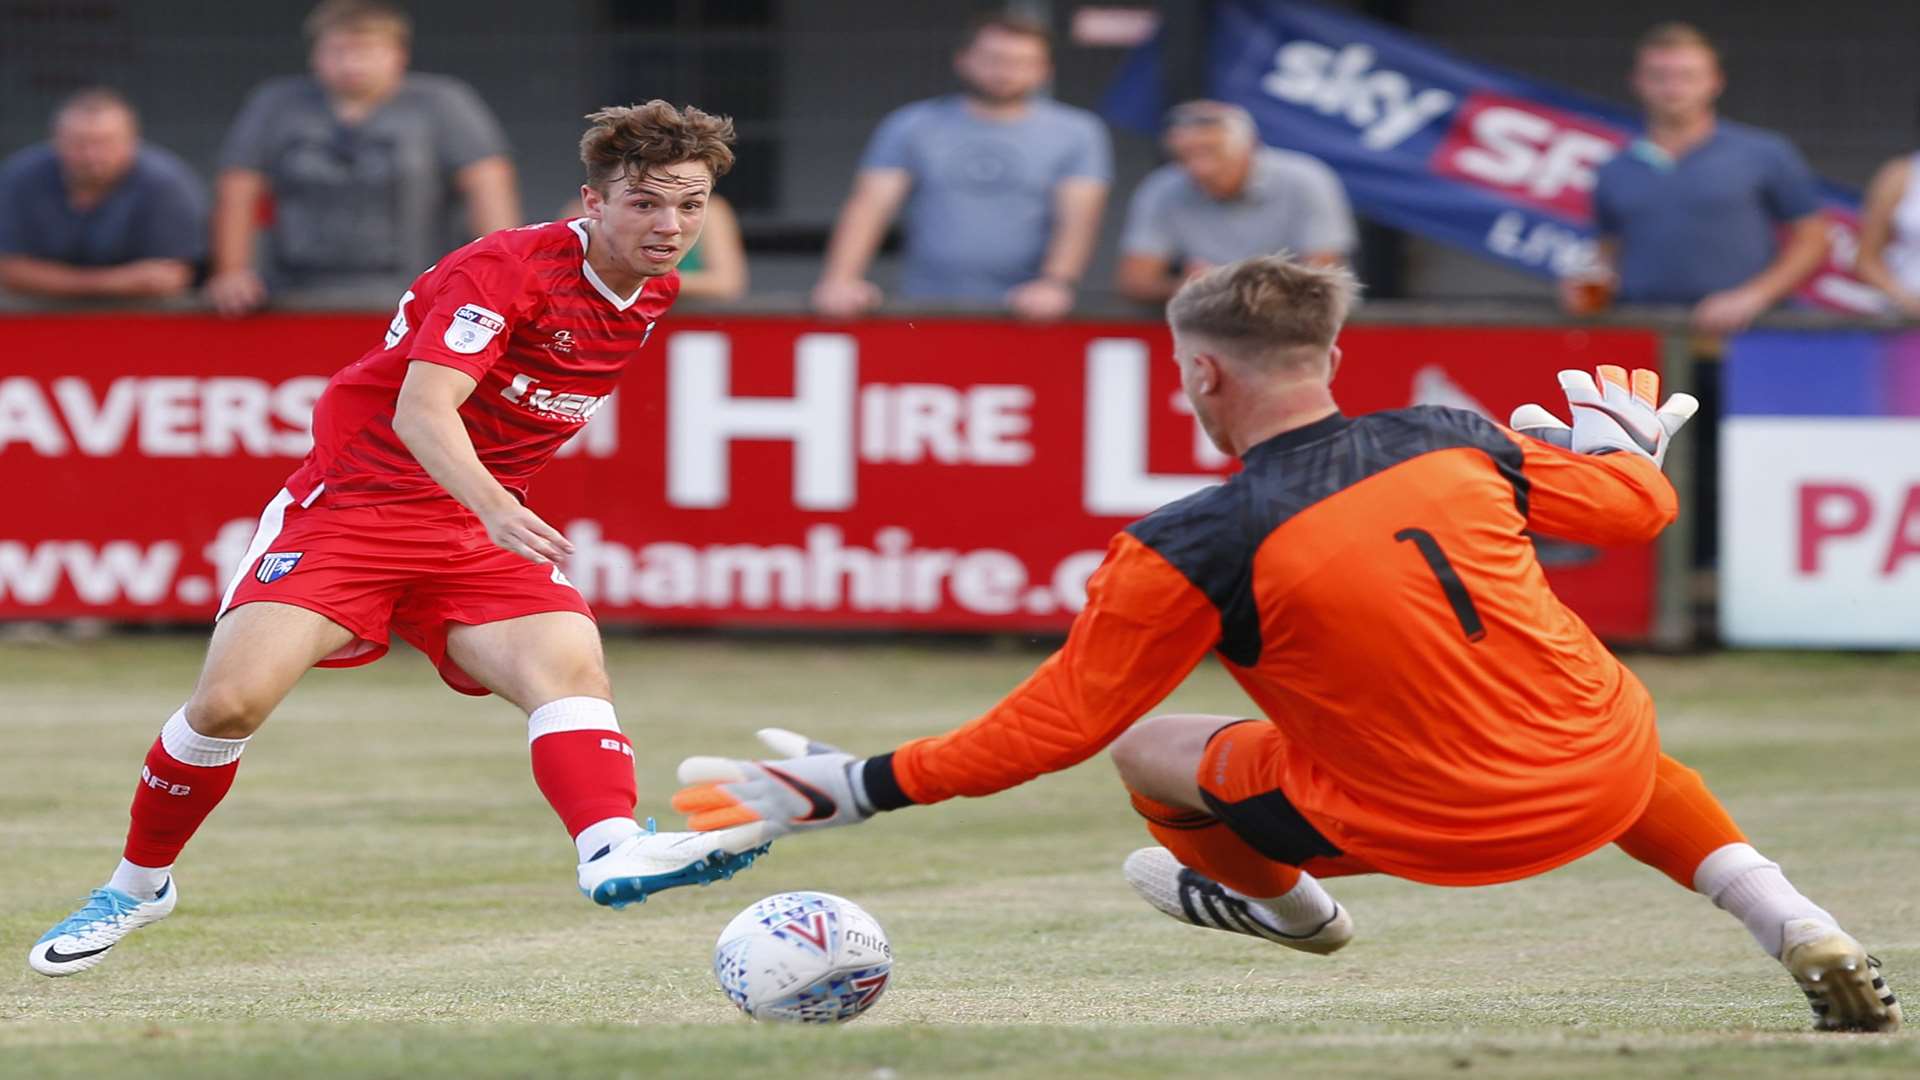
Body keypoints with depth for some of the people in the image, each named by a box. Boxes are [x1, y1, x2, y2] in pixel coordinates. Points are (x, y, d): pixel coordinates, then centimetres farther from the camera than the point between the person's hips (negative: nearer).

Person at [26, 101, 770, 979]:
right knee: (231, 700, -17)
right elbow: (421, 410, -31)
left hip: (478, 533, 5)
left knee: (568, 657, -26)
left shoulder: (653, 294, 5)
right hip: (354, 502, -5)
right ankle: (138, 883, 8)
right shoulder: (504, 268, -18)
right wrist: (494, 506, -48)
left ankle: (611, 850, -48)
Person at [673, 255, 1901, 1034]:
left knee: (1150, 751, 14)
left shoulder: (1188, 552, -14)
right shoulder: (1455, 443, -2)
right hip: (1606, 771, 4)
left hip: (1441, 830, -4)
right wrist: (1625, 443, 38)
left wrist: (853, 788, 0)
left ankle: (1286, 903, 46)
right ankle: (1805, 933, 21)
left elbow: (1052, 728, -8)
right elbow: (1639, 510, 13)